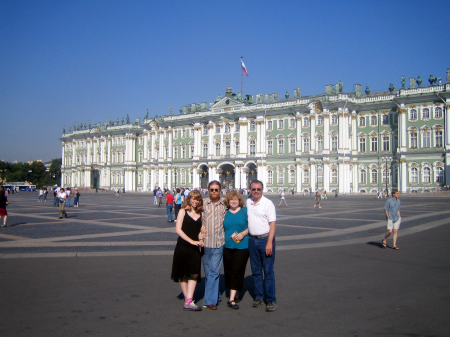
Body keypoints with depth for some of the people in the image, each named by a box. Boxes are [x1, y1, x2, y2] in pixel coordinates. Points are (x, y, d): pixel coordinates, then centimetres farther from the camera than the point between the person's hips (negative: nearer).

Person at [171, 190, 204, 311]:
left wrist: (201, 240, -2)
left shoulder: (200, 214, 12)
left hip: (195, 248, 3)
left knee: (194, 274, -7)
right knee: (183, 274, 4)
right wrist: (191, 241, -16)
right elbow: (178, 229, -8)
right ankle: (187, 299, 15)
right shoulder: (183, 211, -1)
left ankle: (188, 302, -10)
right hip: (183, 246, -3)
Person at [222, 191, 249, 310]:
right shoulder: (225, 213, 9)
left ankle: (232, 299, -5)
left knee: (237, 271, -6)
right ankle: (235, 293, 25)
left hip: (242, 245, -3)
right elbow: (221, 228, 17)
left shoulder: (245, 211, 2)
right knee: (228, 271, 6)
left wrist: (243, 233, -13)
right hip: (227, 245, 3)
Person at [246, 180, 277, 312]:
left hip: (265, 239, -5)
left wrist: (269, 243, -18)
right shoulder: (248, 202, 9)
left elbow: (273, 224, -11)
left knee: (268, 271, -3)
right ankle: (258, 297, 22)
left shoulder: (268, 203, -7)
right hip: (252, 240, 5)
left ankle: (271, 300, 4)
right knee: (256, 271, 11)